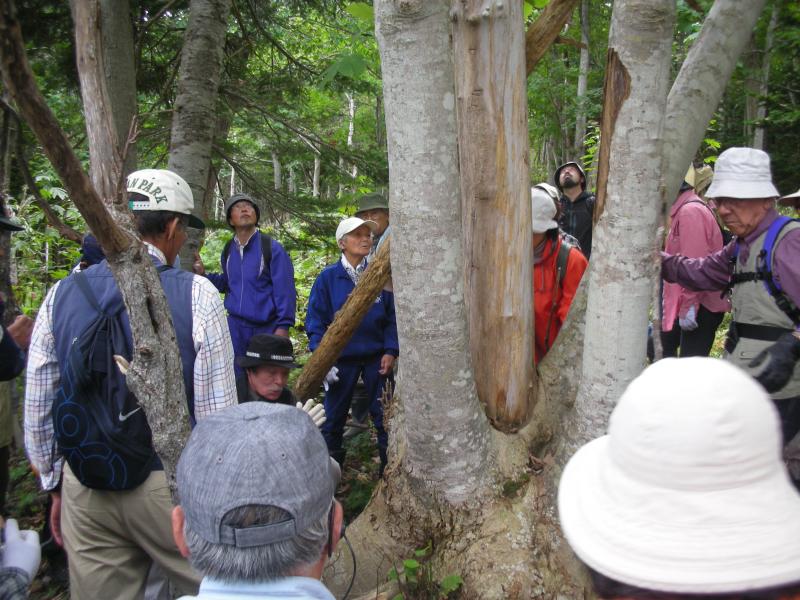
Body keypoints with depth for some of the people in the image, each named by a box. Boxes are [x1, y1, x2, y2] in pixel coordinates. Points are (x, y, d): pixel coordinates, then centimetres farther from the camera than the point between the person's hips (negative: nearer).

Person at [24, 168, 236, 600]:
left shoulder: (62, 294, -1)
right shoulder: (196, 295, -13)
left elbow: (37, 411, 6)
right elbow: (218, 413, -13)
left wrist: (55, 484, 20)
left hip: (84, 488, 5)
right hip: (172, 484, -4)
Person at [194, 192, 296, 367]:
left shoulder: (272, 248, -9)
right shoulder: (228, 250, 8)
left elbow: (284, 291, -11)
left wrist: (283, 326, -16)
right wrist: (204, 275, 5)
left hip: (267, 328, -4)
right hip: (235, 326, 4)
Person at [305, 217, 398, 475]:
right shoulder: (328, 277, -5)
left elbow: (391, 317, 2)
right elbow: (315, 321, -3)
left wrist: (391, 351, -7)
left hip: (377, 357, 1)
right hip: (341, 359, 0)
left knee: (384, 415, 7)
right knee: (333, 417, 11)